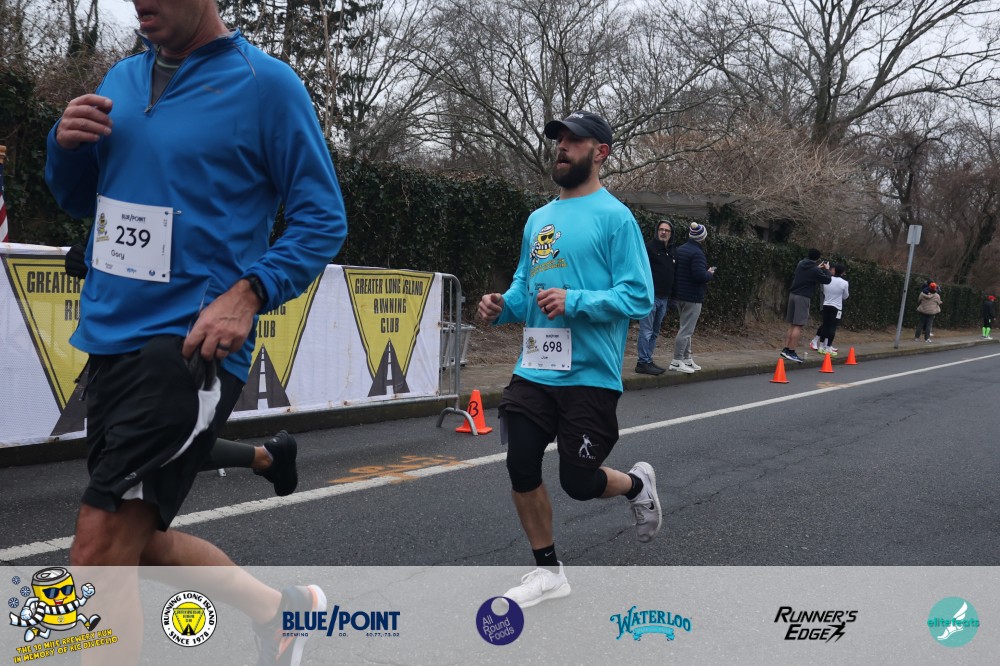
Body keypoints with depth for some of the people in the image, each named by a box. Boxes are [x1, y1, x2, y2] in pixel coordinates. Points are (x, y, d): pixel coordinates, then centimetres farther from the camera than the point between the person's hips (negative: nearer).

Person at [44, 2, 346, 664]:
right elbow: (78, 199, 21)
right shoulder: (123, 78, 12)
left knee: (99, 554, -11)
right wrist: (67, 144, -1)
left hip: (191, 345, -8)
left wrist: (249, 293, -21)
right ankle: (284, 610, 36)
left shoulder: (266, 82, -8)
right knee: (138, 541, 17)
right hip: (110, 338, 8)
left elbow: (323, 219, -7)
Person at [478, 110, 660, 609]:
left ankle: (637, 484, 33)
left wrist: (574, 301, -24)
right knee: (521, 468, 3)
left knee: (578, 482, -1)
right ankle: (548, 571, 21)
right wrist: (502, 306, -1)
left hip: (590, 374, -6)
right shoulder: (538, 219, 13)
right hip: (534, 371, 6)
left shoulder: (614, 217, -7)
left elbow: (639, 297, -13)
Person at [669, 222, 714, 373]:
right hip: (692, 297, -9)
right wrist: (710, 274, -4)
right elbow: (699, 275, -25)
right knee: (686, 329, -5)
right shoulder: (697, 253, -18)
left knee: (685, 328, 17)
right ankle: (677, 361, -4)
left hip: (679, 295, 9)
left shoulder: (680, 250, 10)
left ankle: (687, 358, 24)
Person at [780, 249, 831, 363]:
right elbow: (827, 280, 0)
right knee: (798, 326, -7)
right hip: (803, 298, -8)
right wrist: (827, 270, 17)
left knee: (791, 325, 12)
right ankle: (791, 352, -10)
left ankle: (785, 349, 11)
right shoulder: (815, 270, -11)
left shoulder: (801, 264, 10)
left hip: (793, 295, 8)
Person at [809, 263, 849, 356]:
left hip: (826, 305, 4)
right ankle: (828, 348, -1)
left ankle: (821, 347, 14)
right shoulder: (844, 283, -9)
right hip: (836, 307, -4)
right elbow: (845, 296, 4)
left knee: (825, 326, 10)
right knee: (832, 327, -1)